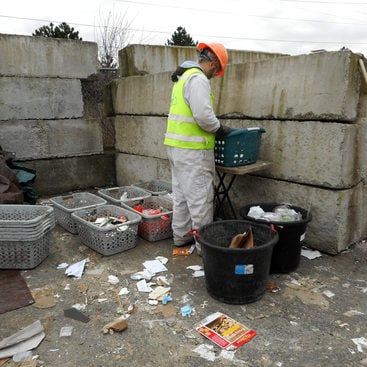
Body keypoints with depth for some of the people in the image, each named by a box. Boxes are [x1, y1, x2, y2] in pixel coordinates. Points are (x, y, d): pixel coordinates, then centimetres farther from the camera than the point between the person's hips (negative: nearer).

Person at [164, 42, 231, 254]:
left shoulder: (184, 77, 19)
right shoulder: (198, 79, -14)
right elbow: (203, 115, -24)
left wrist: (215, 128, 19)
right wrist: (219, 128, -6)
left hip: (176, 146, 10)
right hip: (192, 149, -10)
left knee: (181, 194, 16)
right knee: (200, 198, -3)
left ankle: (181, 236, 26)